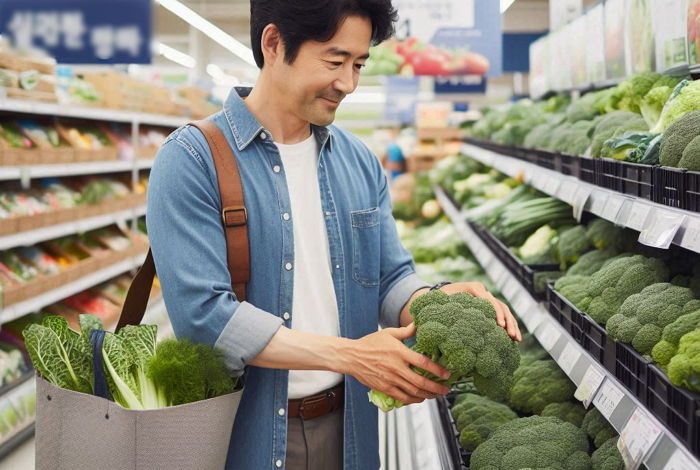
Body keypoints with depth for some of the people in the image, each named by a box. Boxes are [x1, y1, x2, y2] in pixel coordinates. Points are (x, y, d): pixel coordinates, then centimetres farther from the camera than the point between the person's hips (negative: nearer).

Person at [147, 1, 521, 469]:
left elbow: (391, 279, 7)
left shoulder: (361, 163, 6)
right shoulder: (192, 160, -13)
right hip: (246, 432, -5)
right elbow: (201, 312, -21)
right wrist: (349, 355, -23)